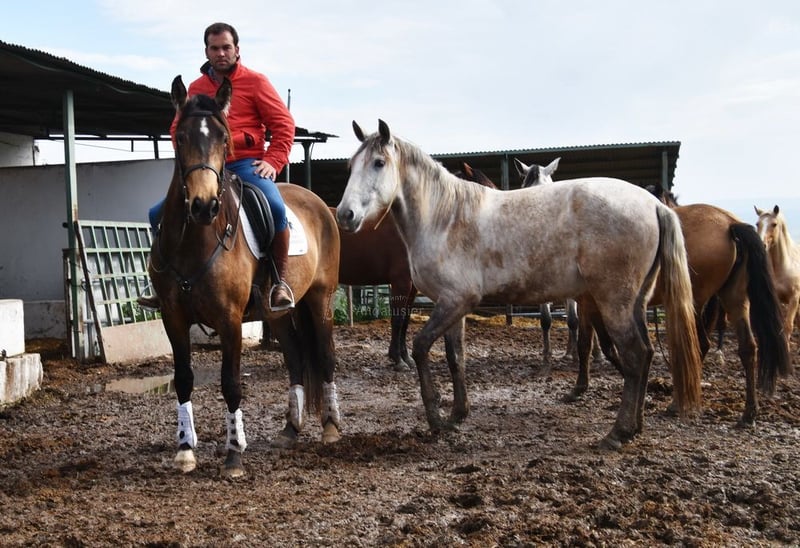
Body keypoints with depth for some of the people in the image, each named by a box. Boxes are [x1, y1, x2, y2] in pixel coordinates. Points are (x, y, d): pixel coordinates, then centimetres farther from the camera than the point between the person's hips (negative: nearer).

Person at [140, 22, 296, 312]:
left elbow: (283, 124, 1)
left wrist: (274, 161, -11)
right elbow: (178, 128, 23)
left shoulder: (255, 81, 4)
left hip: (247, 164, -5)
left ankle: (280, 281, -17)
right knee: (159, 213, -3)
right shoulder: (195, 88, 15)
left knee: (274, 208, -33)